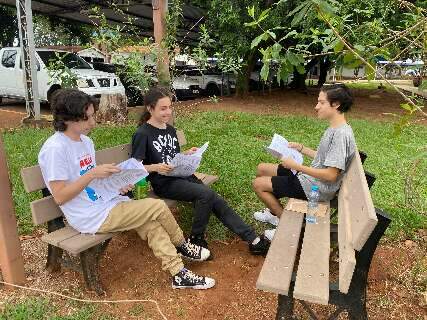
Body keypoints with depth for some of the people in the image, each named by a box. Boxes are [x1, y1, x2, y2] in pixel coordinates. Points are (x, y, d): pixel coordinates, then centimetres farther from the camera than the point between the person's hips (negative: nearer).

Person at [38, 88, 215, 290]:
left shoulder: (86, 141, 9)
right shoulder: (54, 149, -18)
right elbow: (59, 197, -19)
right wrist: (93, 173, -25)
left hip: (104, 203, 8)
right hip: (91, 217, -8)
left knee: (152, 224, -6)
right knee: (158, 207, -11)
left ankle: (179, 274, 5)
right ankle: (182, 246, 15)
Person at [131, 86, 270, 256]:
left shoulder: (170, 129, 14)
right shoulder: (142, 134, -8)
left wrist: (187, 154, 2)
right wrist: (155, 167, -26)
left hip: (181, 175, 7)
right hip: (164, 183, -6)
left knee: (216, 201, -11)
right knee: (206, 193, -27)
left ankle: (253, 239, -11)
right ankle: (195, 239, -8)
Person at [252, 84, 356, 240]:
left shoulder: (341, 135, -25)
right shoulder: (335, 128, 6)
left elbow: (330, 175, -27)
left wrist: (296, 166, -25)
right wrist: (301, 148, 7)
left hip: (317, 188, -10)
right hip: (311, 177, 10)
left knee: (258, 184, -9)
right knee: (262, 169, 15)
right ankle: (274, 211, 27)